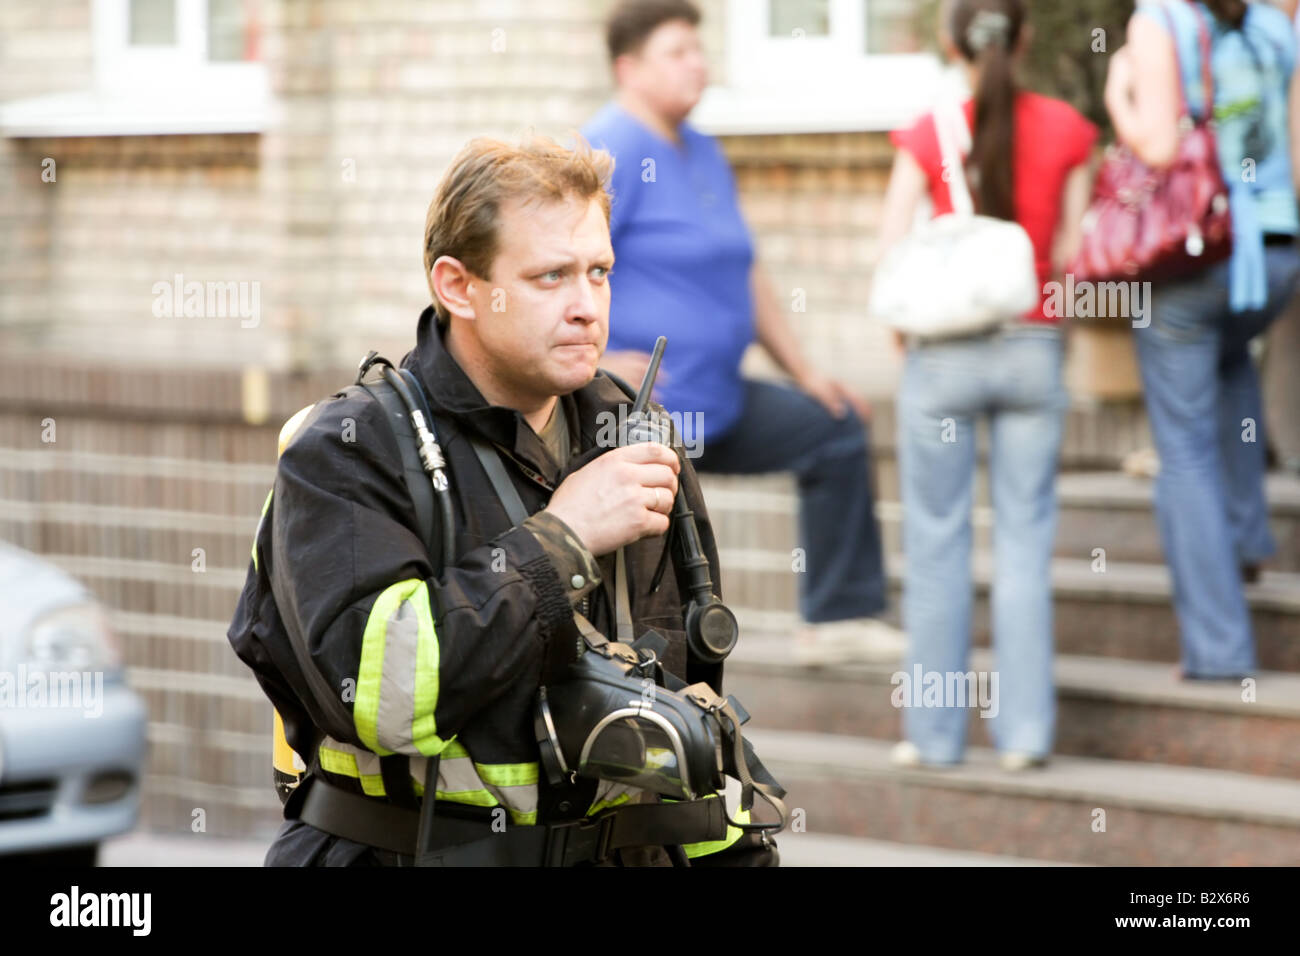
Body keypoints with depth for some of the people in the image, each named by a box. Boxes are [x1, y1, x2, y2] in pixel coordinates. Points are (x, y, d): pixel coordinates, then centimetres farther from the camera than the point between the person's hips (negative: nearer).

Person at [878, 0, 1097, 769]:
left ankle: (936, 733, 9)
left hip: (945, 353, -1)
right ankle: (1026, 728, 6)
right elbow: (1070, 252, -1)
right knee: (1026, 539, 7)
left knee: (938, 541, 6)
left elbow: (892, 253, -6)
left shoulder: (928, 136, -7)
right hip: (1033, 350, 1)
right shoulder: (1065, 130, -3)